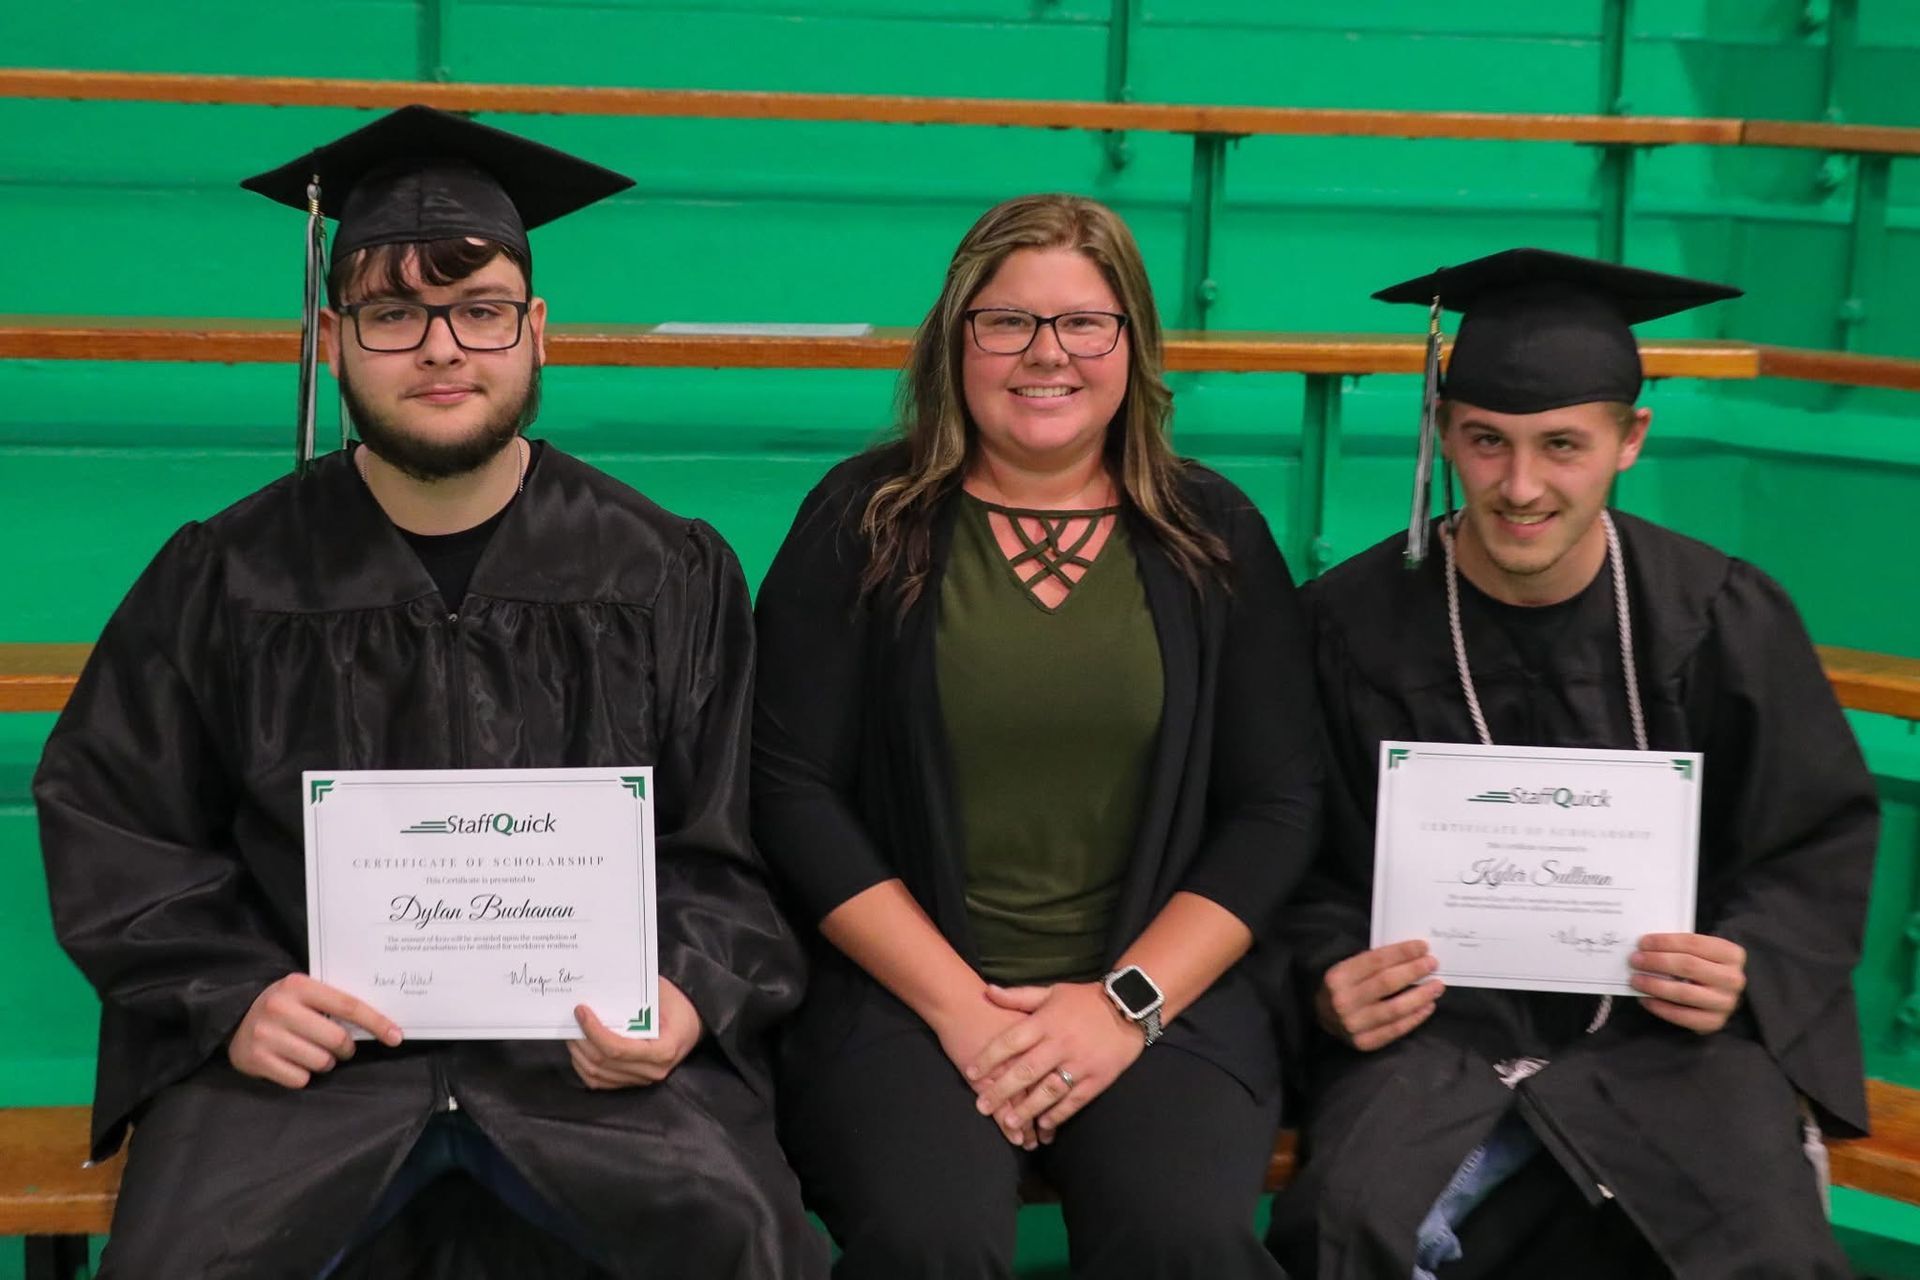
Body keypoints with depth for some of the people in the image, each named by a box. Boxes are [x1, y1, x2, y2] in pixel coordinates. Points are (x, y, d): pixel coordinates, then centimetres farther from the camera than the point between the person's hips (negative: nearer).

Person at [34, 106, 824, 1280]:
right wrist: (231, 996, -9)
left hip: (597, 1048, 0)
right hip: (308, 1044, 1)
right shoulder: (226, 578, 5)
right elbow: (113, 828, 8)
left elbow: (729, 848, 6)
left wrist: (689, 997, -14)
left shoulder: (671, 577, 5)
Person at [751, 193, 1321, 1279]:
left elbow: (1279, 803, 4)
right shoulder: (865, 523, 5)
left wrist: (1127, 1003, -9)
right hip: (905, 988, 0)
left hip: (1162, 988, 1)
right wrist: (956, 1005, -10)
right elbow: (795, 790, 0)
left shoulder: (1214, 536, 8)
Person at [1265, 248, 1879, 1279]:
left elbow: (1819, 843, 7)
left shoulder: (1726, 622, -3)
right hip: (1436, 1024, -1)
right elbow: (1305, 864, 3)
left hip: (1664, 1025, 1)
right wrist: (1332, 983, -17)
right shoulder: (1354, 622, -6)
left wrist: (1746, 974, -12)